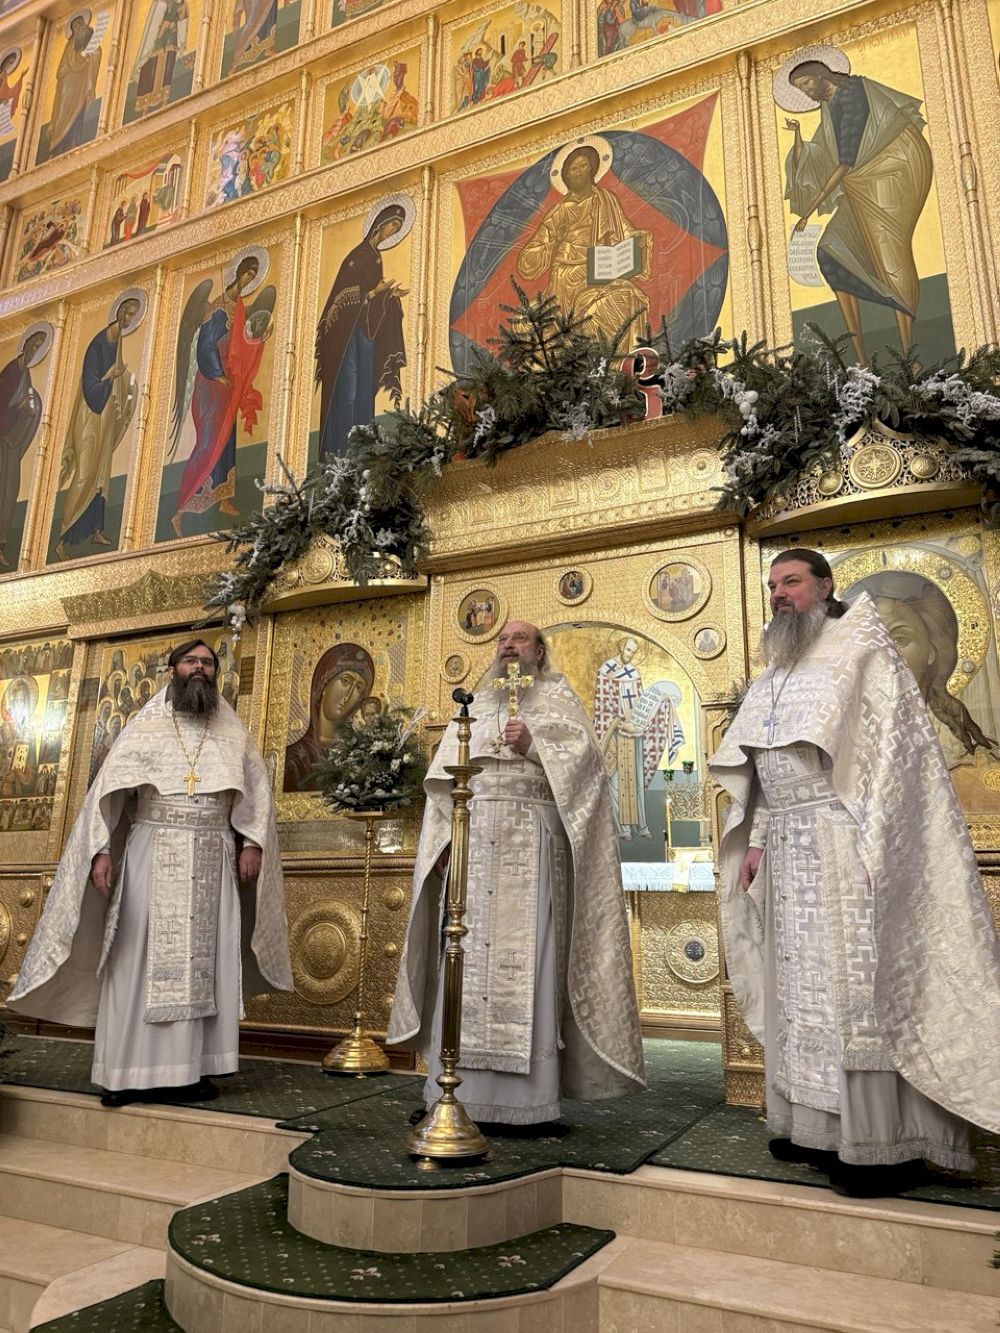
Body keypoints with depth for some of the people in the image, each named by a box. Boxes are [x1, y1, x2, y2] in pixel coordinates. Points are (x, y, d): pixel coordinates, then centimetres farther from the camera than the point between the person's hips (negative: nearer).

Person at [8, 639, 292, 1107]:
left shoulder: (233, 731, 11)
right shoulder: (145, 726, 7)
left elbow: (257, 791, 11)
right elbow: (107, 791, 2)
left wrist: (252, 842, -2)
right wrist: (101, 850, -9)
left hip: (212, 858, 2)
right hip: (152, 853, -1)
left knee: (204, 961, 1)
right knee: (140, 958, -2)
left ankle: (192, 1068, 6)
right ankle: (131, 1072, 4)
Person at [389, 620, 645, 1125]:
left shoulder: (558, 697, 13)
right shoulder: (475, 705, 23)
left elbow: (582, 755, -2)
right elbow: (442, 778, 15)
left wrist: (533, 747, -16)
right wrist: (442, 835, 3)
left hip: (529, 842, -4)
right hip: (470, 842, 4)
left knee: (524, 957, -7)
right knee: (467, 963, 1)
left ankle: (525, 1097, -2)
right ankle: (459, 1089, 7)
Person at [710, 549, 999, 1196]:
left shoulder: (861, 650, 0)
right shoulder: (775, 676, 20)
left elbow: (895, 746, -8)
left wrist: (870, 836, -17)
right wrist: (757, 840, 12)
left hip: (842, 843, -7)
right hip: (787, 849, 7)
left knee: (859, 981, -6)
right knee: (802, 982, 8)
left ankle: (884, 1143, 2)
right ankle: (818, 1125, 16)